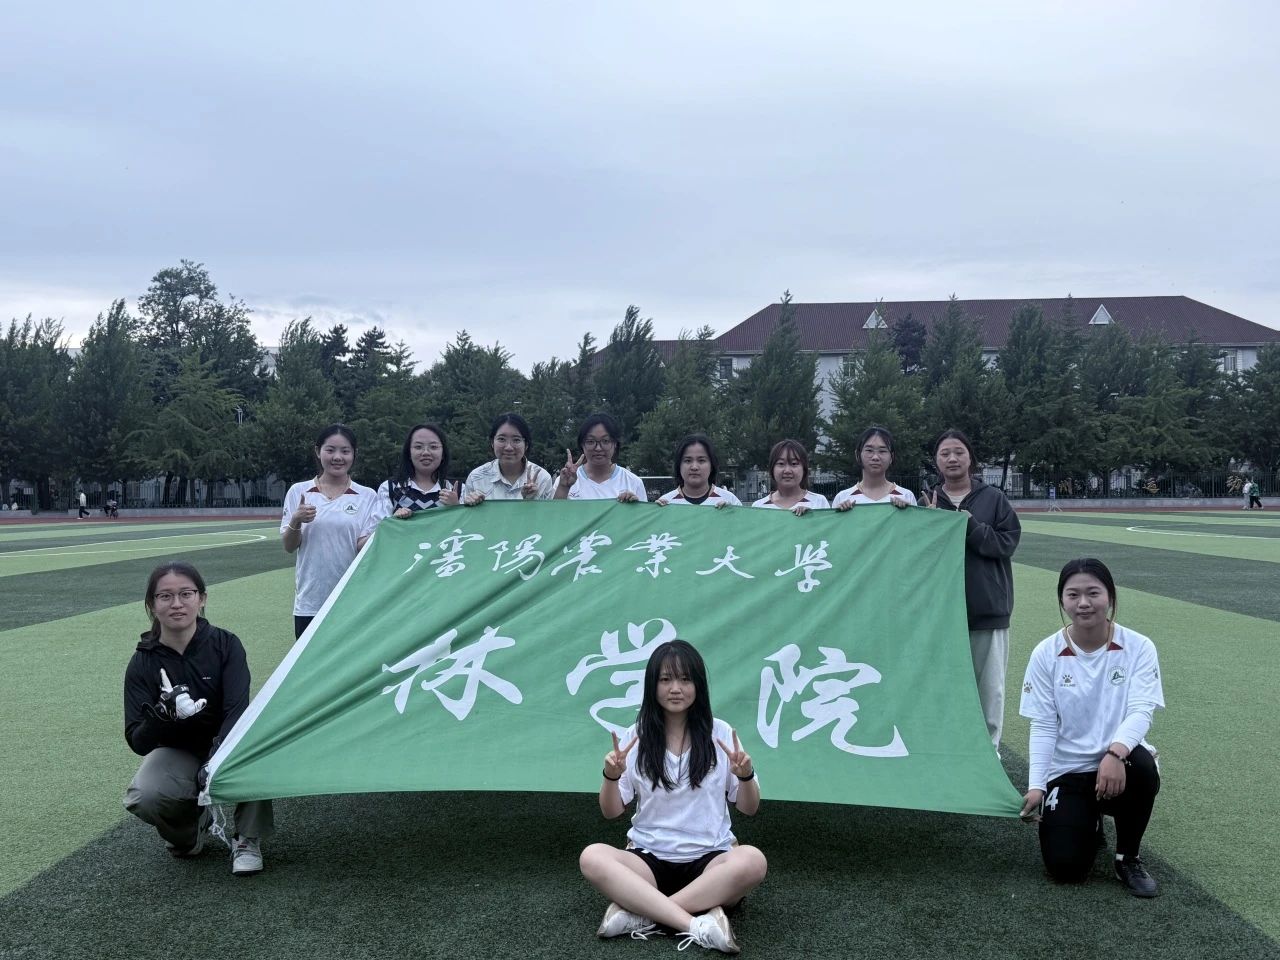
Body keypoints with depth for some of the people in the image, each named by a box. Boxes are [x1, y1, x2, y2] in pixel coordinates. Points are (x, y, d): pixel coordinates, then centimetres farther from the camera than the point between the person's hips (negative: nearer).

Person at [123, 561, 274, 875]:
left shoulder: (225, 645, -14)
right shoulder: (143, 665, -12)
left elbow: (237, 710, -24)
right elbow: (137, 741, -16)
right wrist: (163, 713, -39)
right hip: (176, 753, 1)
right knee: (142, 798, -31)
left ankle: (247, 840, -14)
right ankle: (190, 829, 5)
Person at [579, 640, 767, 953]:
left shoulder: (720, 733, 2)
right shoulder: (636, 738, 4)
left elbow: (748, 808, 6)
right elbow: (611, 811, 5)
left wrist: (745, 776, -15)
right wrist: (611, 776, -16)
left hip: (709, 859, 0)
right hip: (650, 859, 1)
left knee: (753, 861, -34)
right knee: (592, 858, -30)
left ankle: (637, 911, -30)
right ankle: (698, 924, -37)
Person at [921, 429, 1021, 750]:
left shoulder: (993, 498, 4)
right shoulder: (928, 502, 7)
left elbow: (1008, 541, -5)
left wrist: (970, 526, -15)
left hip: (988, 610, -1)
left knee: (990, 687, 2)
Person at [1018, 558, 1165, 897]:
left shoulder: (1138, 648, -7)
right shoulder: (1046, 654, -5)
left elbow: (1140, 712, -18)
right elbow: (1043, 726, -5)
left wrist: (1116, 753, -38)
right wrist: (1036, 786, -17)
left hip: (1119, 764, 0)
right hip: (1068, 771, 1)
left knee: (1141, 766, -37)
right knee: (1065, 867, -17)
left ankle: (1128, 859, -8)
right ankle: (1088, 823, 22)